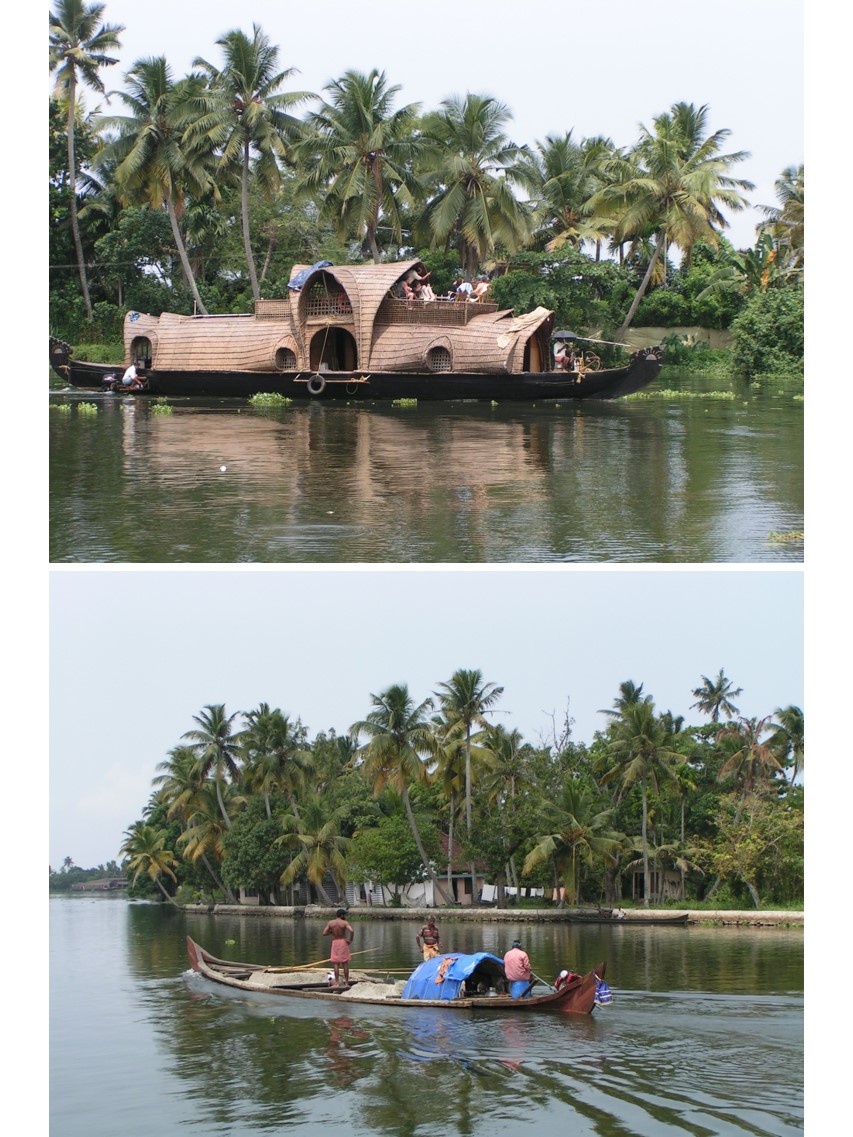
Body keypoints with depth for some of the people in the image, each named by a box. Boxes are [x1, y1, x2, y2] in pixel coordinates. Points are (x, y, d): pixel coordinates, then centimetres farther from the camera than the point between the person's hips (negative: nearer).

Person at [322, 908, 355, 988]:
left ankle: (337, 983, -1)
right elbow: (352, 931, -23)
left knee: (336, 963, 4)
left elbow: (324, 933, -1)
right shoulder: (345, 923, -7)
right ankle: (346, 983, 7)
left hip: (335, 943, 1)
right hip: (343, 942, -1)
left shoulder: (330, 923, 1)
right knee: (345, 963, 5)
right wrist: (350, 940, -9)